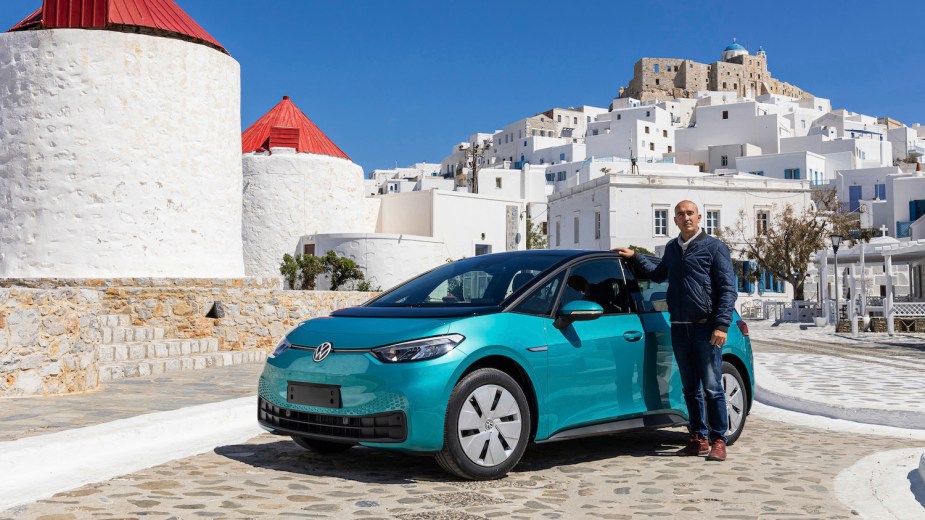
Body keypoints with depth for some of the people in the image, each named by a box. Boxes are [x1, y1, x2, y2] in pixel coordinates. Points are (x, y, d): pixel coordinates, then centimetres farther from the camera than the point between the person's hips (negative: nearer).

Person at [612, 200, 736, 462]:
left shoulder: (714, 247, -1)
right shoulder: (672, 248, 16)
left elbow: (727, 289, -6)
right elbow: (658, 274, 35)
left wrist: (721, 325, -14)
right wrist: (634, 257, 27)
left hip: (706, 327, -6)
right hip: (679, 328, 6)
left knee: (712, 387, -4)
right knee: (690, 388, 9)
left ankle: (718, 440, 2)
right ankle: (699, 439, 17)